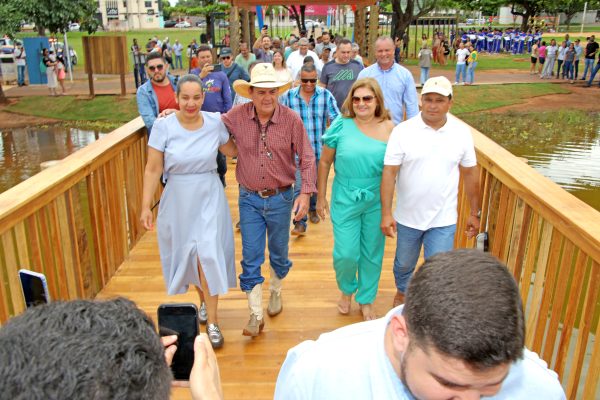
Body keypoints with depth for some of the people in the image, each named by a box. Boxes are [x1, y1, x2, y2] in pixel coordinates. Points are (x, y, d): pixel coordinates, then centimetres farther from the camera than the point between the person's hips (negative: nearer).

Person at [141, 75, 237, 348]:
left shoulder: (214, 122, -6)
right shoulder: (163, 126, -11)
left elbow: (232, 151, 12)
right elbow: (153, 169, -8)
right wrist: (146, 206, -8)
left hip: (209, 197, 0)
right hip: (178, 199, 0)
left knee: (208, 255, -5)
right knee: (188, 255, 14)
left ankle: (212, 323, 9)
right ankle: (204, 300, 43)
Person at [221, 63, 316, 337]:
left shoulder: (291, 119, -13)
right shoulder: (236, 117, -9)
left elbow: (307, 158, -8)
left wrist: (306, 193, -15)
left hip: (281, 198, 0)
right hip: (249, 199, 1)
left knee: (279, 253, 17)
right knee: (250, 257, 3)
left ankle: (276, 291, 46)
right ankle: (256, 315, 15)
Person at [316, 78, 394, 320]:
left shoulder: (390, 129, -5)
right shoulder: (341, 126, -8)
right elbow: (324, 163, 0)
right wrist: (321, 197, 3)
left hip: (376, 201, 1)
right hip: (345, 200, -1)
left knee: (372, 254, 13)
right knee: (346, 254, 3)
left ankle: (366, 300, 36)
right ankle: (346, 290, 36)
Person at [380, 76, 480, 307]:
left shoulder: (462, 133, -4)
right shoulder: (403, 131, -11)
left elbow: (470, 173, 4)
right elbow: (389, 173, -12)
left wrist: (474, 213, 7)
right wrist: (386, 213, -16)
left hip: (443, 220, 0)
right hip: (408, 216, 0)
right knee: (404, 264, 21)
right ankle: (401, 293, 51)